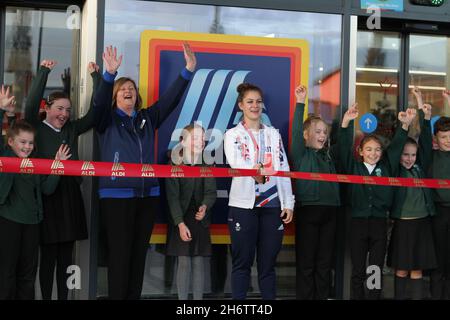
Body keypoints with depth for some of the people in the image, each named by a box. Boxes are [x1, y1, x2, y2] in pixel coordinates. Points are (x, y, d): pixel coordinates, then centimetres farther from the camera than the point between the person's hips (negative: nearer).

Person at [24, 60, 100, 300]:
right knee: (48, 255, 2)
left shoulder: (72, 129, 11)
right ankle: (46, 297, 10)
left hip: (70, 196, 5)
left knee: (66, 255, 9)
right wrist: (43, 71, -22)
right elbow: (31, 104, -18)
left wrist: (96, 76, -2)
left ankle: (64, 297, 17)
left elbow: (95, 111, 5)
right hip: (46, 195, -4)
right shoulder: (37, 129, -2)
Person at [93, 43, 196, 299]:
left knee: (139, 254, 9)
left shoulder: (147, 119, 13)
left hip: (148, 195, 4)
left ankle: (134, 297, 17)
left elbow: (171, 98, 8)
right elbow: (99, 101, -15)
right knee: (119, 255, -3)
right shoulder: (107, 120, 4)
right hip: (116, 196, -4)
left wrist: (189, 69, -2)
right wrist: (110, 74, -31)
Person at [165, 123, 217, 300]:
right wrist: (181, 224, -18)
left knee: (199, 262, 4)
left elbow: (211, 191, -3)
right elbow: (173, 197, -10)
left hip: (201, 220, 3)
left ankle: (198, 299, 9)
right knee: (184, 262, -2)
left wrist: (205, 206, -26)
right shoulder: (175, 166, -6)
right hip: (181, 221, -2)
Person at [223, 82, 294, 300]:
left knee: (268, 263, 6)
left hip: (272, 205, 3)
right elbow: (235, 163, -15)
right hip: (244, 205, -3)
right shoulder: (233, 135, 5)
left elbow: (284, 169, 12)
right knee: (242, 263, 0)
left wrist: (288, 203, 4)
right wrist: (254, 170, -37)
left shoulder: (273, 134, 16)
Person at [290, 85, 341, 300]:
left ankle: (322, 297, 13)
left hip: (329, 211, 5)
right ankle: (304, 297, 4)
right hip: (308, 211, -5)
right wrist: (300, 103, -16)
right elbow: (295, 131, -12)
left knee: (325, 263, 8)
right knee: (306, 263, -1)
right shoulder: (301, 154, 1)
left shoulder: (329, 155, 17)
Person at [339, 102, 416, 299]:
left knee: (377, 271, 7)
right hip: (358, 222, -1)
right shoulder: (353, 167, 3)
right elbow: (344, 148, -9)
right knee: (357, 271, 5)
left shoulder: (386, 167, 7)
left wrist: (405, 125, -16)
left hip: (380, 222, 1)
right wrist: (346, 123, -23)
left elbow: (396, 146, 0)